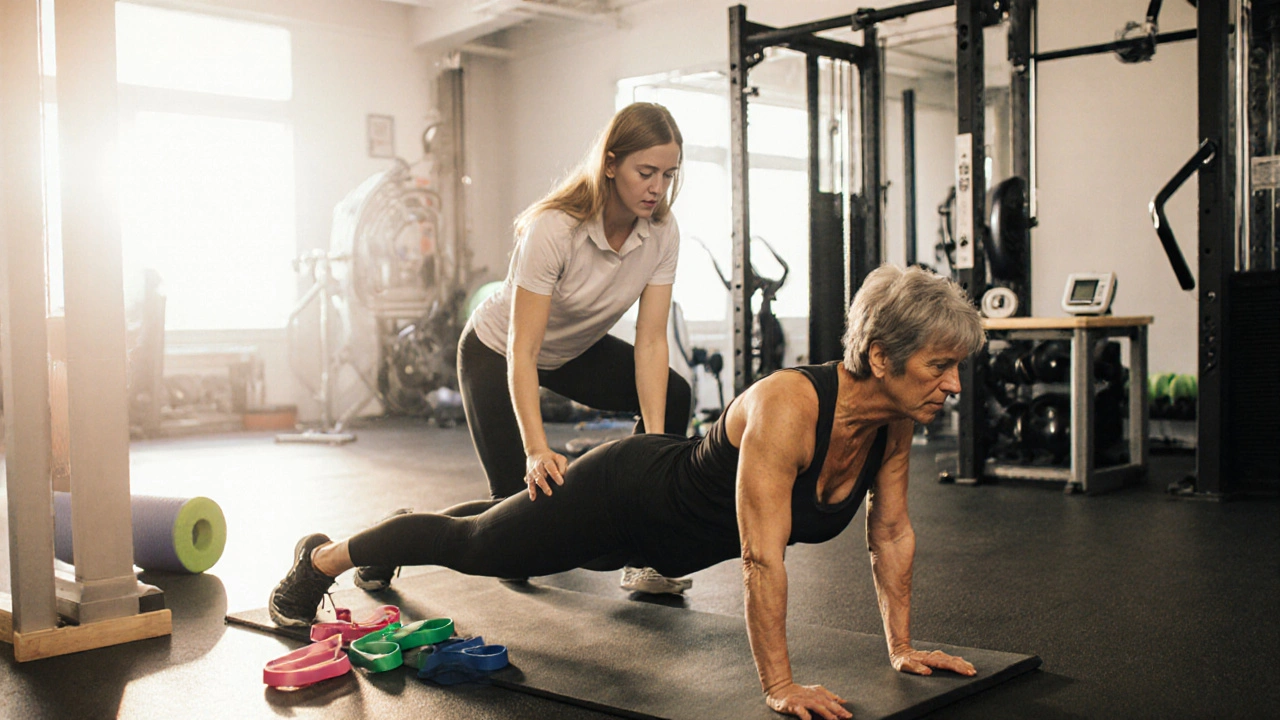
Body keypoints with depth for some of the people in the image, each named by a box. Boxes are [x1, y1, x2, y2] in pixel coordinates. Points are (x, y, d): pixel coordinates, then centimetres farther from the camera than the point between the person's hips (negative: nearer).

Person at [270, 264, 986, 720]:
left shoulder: (895, 420, -16)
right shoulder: (787, 406, -40)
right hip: (619, 500, -8)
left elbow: (893, 533, -4)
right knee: (472, 545, 15)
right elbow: (762, 556, -41)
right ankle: (324, 556, 41)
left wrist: (902, 647, -3)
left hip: (673, 535, 8)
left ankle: (385, 557, 61)